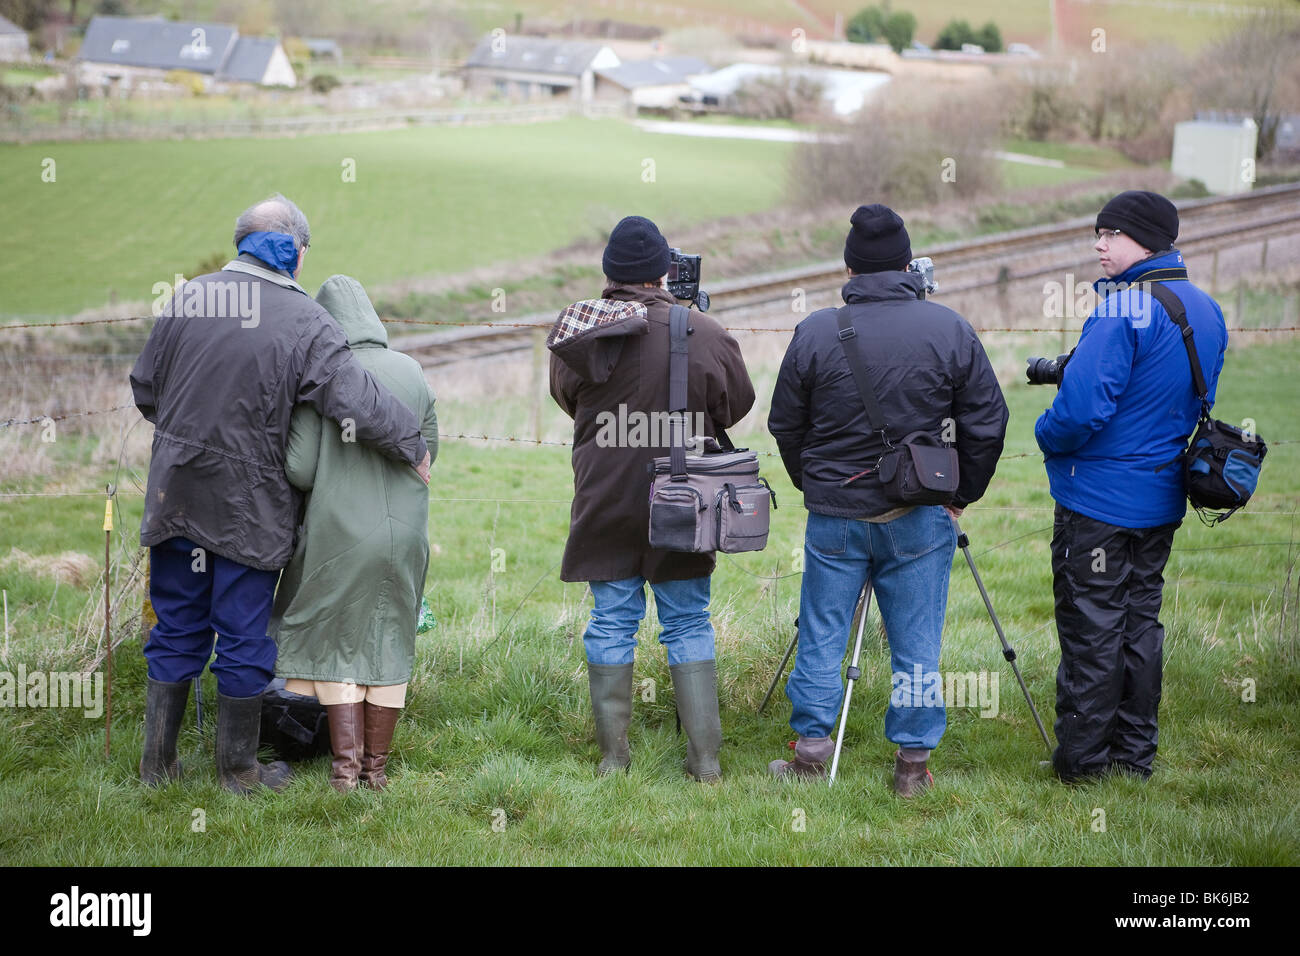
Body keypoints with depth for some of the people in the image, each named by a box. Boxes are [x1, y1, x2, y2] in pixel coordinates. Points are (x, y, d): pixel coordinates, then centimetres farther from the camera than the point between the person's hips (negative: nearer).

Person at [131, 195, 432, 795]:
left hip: (176, 494, 4)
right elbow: (359, 403, -19)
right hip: (250, 509, -4)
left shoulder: (188, 298, 0)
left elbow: (144, 388, 8)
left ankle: (158, 762, 22)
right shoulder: (303, 320, -13)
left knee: (176, 632, 15)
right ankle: (238, 768, 20)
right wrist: (414, 447, -3)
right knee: (243, 639, 9)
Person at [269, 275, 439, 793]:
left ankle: (346, 762, 6)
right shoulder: (412, 372, 1)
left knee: (336, 644, 12)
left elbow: (299, 469, -12)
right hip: (404, 532, 3)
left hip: (340, 531, -3)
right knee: (390, 642, 14)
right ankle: (377, 765, 20)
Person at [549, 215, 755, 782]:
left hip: (603, 500, 1)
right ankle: (705, 757, 8)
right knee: (688, 624, 8)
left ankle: (612, 754, 13)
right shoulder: (702, 333, -12)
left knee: (611, 623, 9)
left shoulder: (572, 331, -5)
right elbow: (737, 405, 3)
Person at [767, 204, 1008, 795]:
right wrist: (961, 496, 12)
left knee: (822, 637, 10)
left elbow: (785, 425, 4)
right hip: (921, 519, 0)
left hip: (834, 516, 0)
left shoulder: (815, 332, -5)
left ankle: (810, 752, 14)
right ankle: (913, 763, 11)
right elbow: (987, 425, 0)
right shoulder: (950, 330, -4)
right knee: (916, 644, 7)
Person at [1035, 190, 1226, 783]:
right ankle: (1135, 755, 22)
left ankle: (1082, 761, 7)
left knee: (1090, 628, 1)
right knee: (1139, 621, 15)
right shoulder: (1207, 311, 7)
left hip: (1099, 498, -8)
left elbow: (1082, 407, -26)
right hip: (1164, 496, 8)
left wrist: (1046, 434, -6)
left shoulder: (1124, 310, -21)